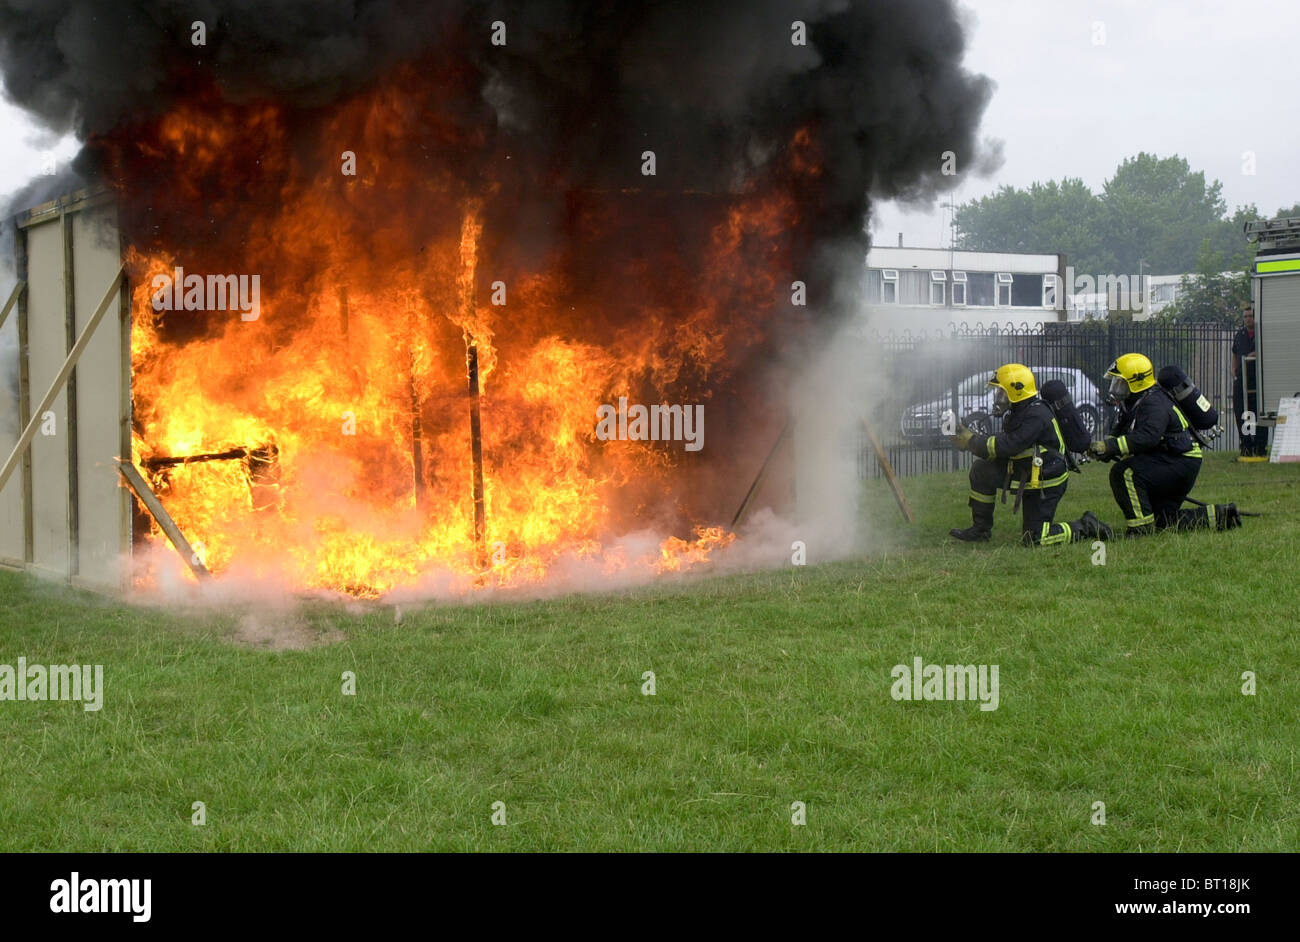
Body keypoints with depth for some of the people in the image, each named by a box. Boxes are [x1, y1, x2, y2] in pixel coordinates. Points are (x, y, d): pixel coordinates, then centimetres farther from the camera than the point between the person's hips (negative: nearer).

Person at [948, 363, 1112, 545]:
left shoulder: (1036, 416, -24)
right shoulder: (1017, 412, 8)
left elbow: (1009, 446, -29)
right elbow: (1003, 441, 10)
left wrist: (972, 442, -22)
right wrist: (972, 440, -5)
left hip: (1046, 482, -9)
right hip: (1026, 474, 9)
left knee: (1033, 539, -9)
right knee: (981, 469, -1)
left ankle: (1087, 527, 7)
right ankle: (980, 528, 7)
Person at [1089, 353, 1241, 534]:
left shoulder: (1155, 404, -21)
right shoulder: (1132, 404, 12)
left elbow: (1147, 437, -37)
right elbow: (1121, 433, 13)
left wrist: (1110, 446, -41)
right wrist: (1103, 445, -9)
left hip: (1182, 463, -11)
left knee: (1123, 472, -25)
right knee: (1163, 520, 15)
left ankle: (1141, 526, -21)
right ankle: (1220, 515, 20)